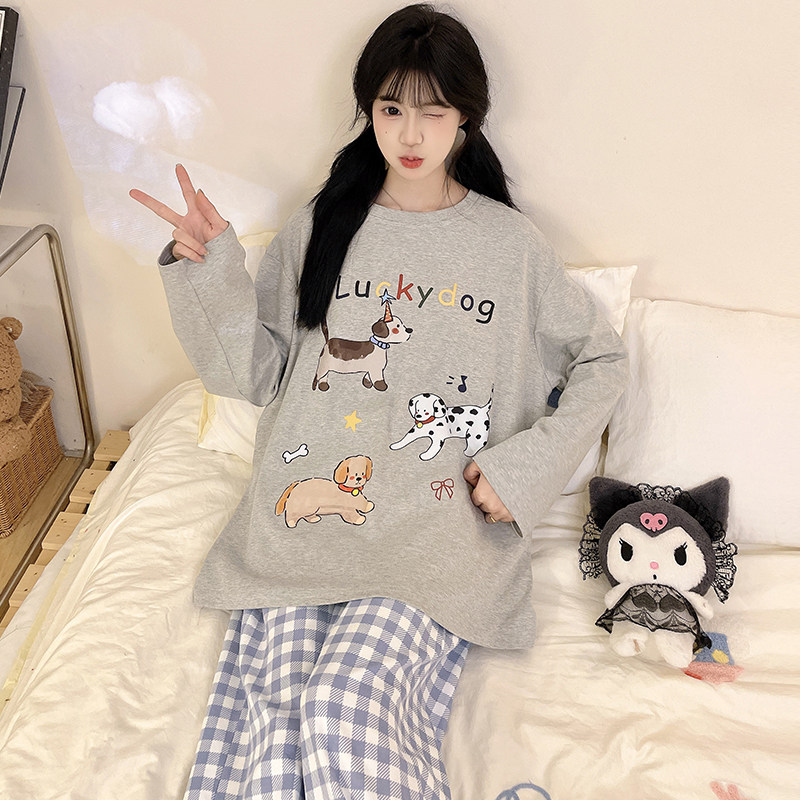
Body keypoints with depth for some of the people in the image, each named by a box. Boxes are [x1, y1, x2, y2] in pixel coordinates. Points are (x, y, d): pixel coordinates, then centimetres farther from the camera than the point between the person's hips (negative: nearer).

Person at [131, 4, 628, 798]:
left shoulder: (509, 242, 6)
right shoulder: (318, 226, 11)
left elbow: (602, 361, 12)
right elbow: (254, 372, 11)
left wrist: (527, 463, -1)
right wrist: (210, 269, -4)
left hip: (436, 530, -1)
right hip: (303, 507, 2)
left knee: (347, 710, -23)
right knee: (278, 711, -19)